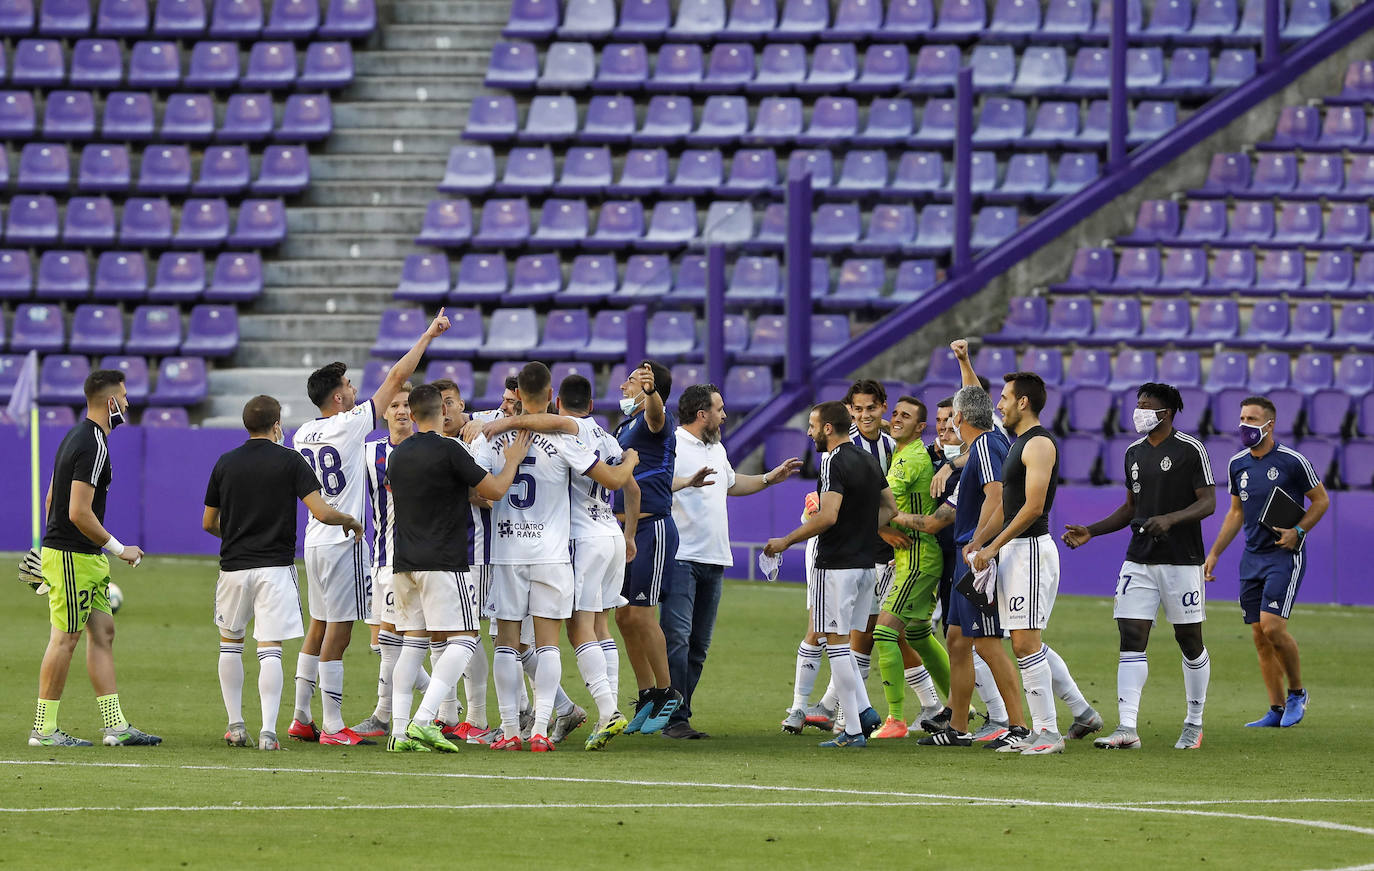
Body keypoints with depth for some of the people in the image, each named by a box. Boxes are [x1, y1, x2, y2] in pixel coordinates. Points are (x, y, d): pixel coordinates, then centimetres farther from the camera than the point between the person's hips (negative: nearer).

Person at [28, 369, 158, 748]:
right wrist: (119, 549, -14)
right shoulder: (93, 446, -18)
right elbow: (79, 513, -23)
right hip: (73, 556, -10)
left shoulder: (76, 436, 13)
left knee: (103, 632, 8)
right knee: (65, 638, -5)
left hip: (86, 558, 10)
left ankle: (115, 725, 7)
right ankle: (44, 729, -1)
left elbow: (51, 497, 20)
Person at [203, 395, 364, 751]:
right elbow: (321, 512, -12)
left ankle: (235, 725, 16)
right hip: (275, 567, -2)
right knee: (270, 649, -3)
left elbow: (209, 523, 12)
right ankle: (268, 731, -12)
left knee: (230, 642, 19)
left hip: (234, 565, 3)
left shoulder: (225, 464, 5)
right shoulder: (290, 461, -4)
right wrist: (350, 521, 8)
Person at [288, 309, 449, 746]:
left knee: (318, 628, 14)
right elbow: (397, 378, -9)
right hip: (343, 543, -8)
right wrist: (428, 336, -2)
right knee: (338, 632, -6)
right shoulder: (350, 425, -13)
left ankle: (301, 718, 17)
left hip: (314, 541, 8)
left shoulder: (301, 436, 7)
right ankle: (333, 726, -5)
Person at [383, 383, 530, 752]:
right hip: (443, 563, -7)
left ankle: (400, 732, 1)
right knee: (463, 641, -5)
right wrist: (513, 460, 10)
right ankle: (424, 721, -20)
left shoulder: (399, 455, 11)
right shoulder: (448, 450, -10)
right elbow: (495, 489, -8)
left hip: (405, 564, 7)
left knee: (413, 643, 10)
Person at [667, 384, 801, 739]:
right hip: (680, 558, -9)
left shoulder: (716, 449, 21)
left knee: (698, 645, 7)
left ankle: (679, 714, 11)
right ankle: (675, 720, -17)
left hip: (713, 561, 9)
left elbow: (730, 483, 39)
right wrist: (689, 481, -40)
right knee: (676, 639, -15)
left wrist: (770, 478, 38)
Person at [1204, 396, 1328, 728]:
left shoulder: (1292, 461, -10)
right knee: (1260, 635, 3)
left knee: (1273, 627, -17)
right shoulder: (1238, 464, 8)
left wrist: (1298, 531, -14)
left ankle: (1297, 693, 5)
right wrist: (1214, 554, 15)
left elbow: (1321, 499, 0)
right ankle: (1277, 710, 10)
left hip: (1285, 555, -6)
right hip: (1252, 557, 6)